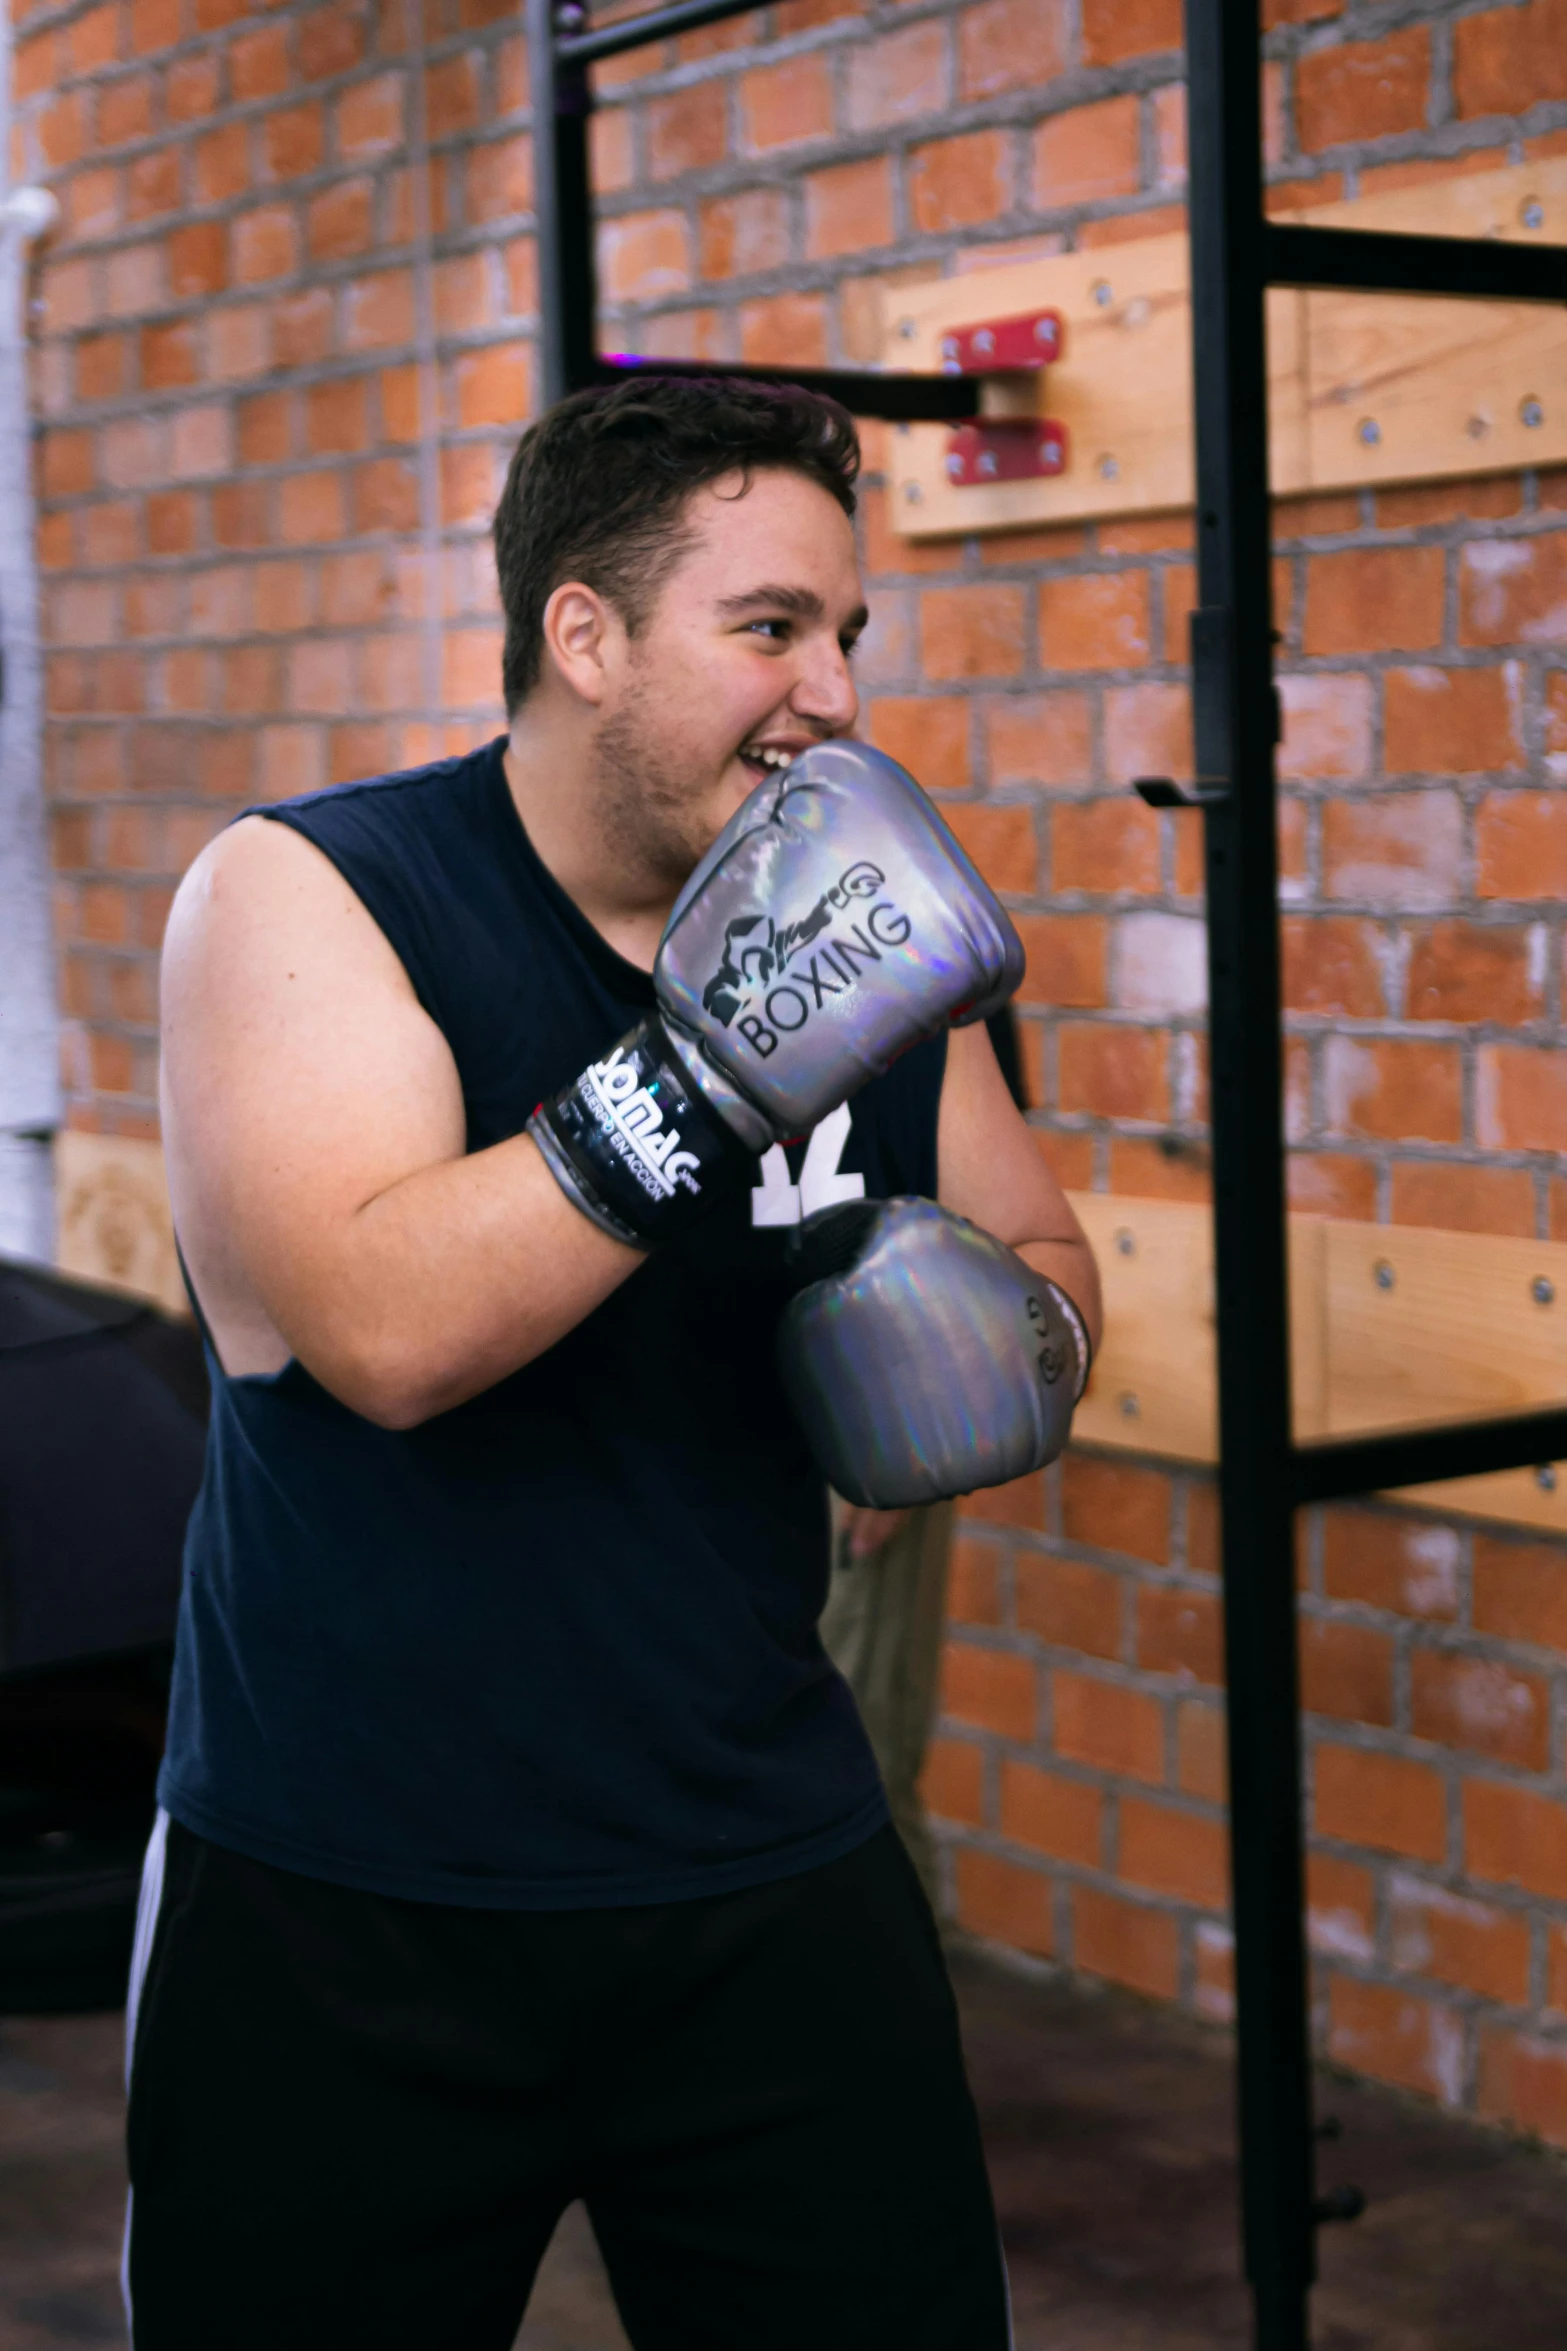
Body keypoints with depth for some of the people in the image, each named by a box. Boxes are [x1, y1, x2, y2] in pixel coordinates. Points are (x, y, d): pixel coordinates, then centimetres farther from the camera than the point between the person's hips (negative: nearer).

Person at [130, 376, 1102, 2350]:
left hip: (769, 1879, 4)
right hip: (346, 1932, -3)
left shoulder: (851, 928, 3)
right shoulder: (303, 894, -11)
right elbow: (385, 1330, -26)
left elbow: (1045, 1257, 15)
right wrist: (718, 1070, -32)